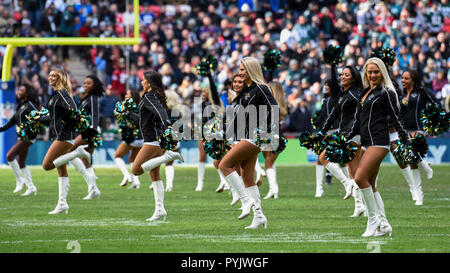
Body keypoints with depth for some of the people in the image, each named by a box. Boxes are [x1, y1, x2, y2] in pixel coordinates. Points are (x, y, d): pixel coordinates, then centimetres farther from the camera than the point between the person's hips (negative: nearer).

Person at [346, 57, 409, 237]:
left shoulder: (386, 93, -4)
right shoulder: (365, 93, 19)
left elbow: (396, 118, -7)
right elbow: (357, 121, 25)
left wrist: (407, 141, -11)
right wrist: (345, 139, 21)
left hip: (379, 141, -9)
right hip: (367, 143, 9)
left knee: (360, 178, -18)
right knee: (370, 186, 6)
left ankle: (373, 219, -10)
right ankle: (383, 224, 8)